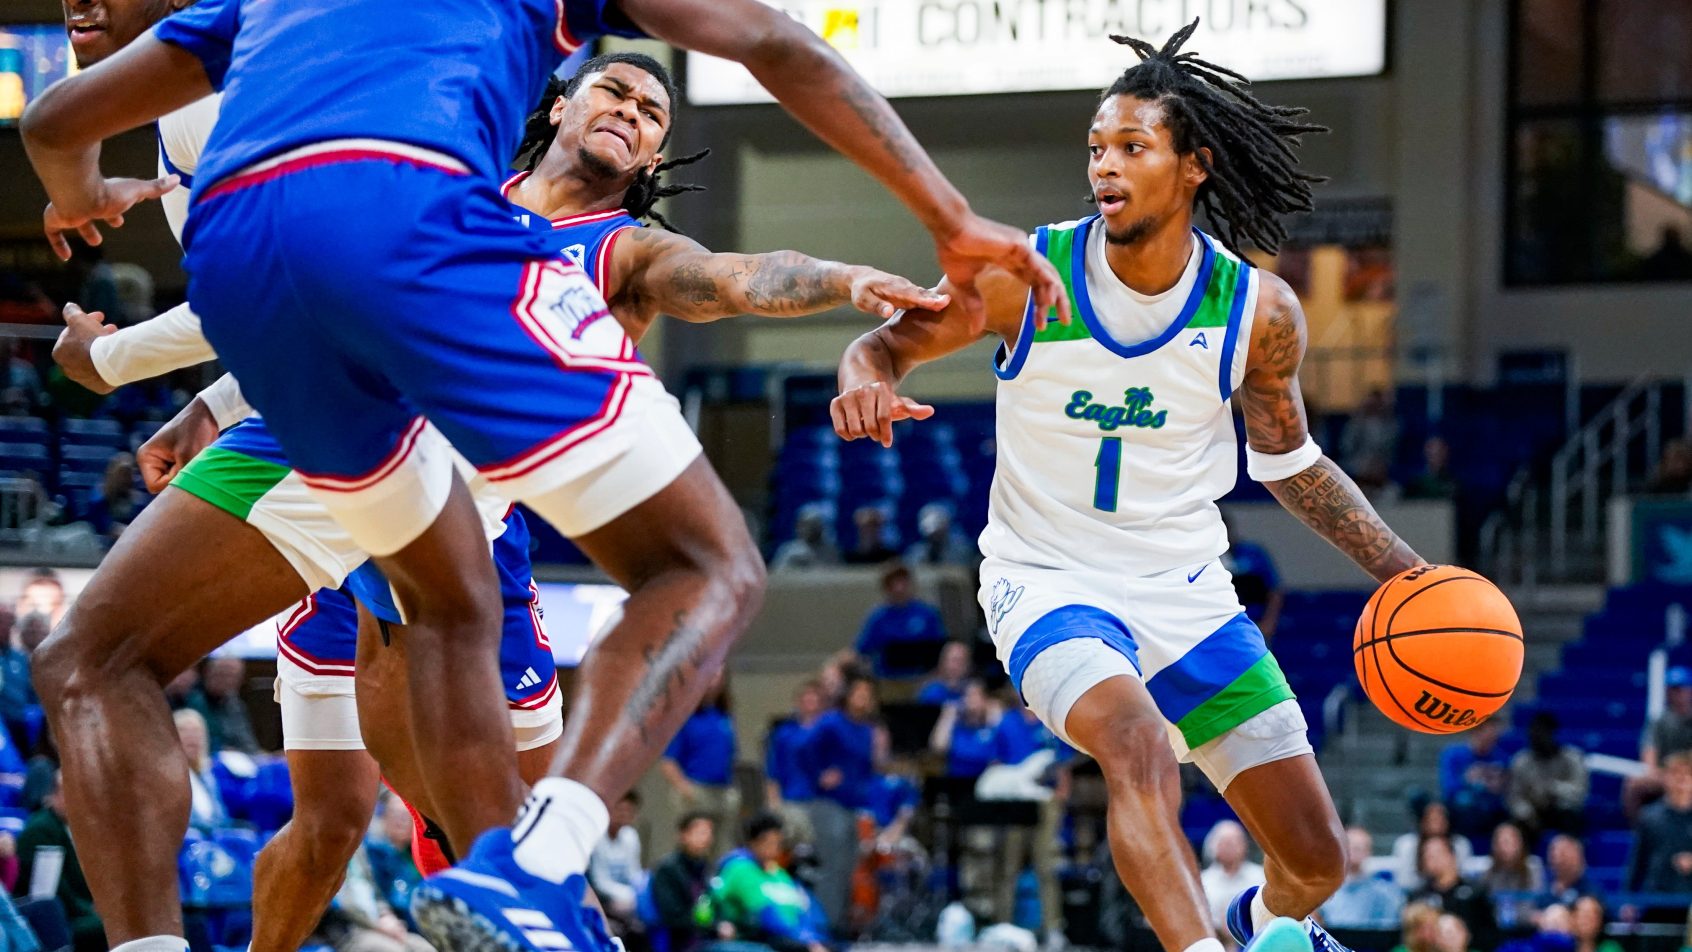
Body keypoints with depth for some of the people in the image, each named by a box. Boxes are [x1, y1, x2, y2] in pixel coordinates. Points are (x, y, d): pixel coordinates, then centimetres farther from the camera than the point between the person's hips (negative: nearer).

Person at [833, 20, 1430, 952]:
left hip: (1186, 591, 3)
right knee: (1137, 742, -37)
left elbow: (1290, 462, 8)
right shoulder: (1024, 276, -14)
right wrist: (867, 381, -28)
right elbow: (889, 343, -3)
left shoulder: (1259, 309, -7)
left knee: (1317, 858, 7)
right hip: (1048, 584, -3)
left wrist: (1406, 573, 1)